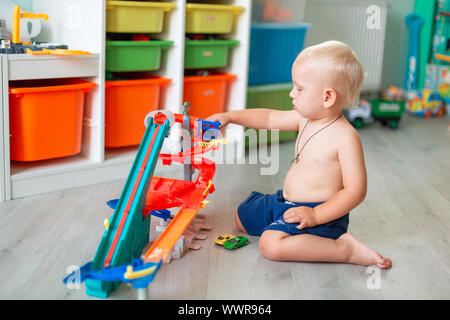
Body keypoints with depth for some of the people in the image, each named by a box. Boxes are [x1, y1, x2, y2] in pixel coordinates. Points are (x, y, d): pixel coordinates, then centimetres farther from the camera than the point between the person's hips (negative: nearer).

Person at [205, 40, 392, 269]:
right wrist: (231, 117, 13)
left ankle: (345, 249, -20)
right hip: (284, 200, 9)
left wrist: (315, 215, -29)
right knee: (241, 217, 21)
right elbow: (269, 118, 18)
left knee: (272, 244, -33)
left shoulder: (345, 137, -23)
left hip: (320, 212, -9)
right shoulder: (306, 119, 1)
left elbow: (356, 190, -24)